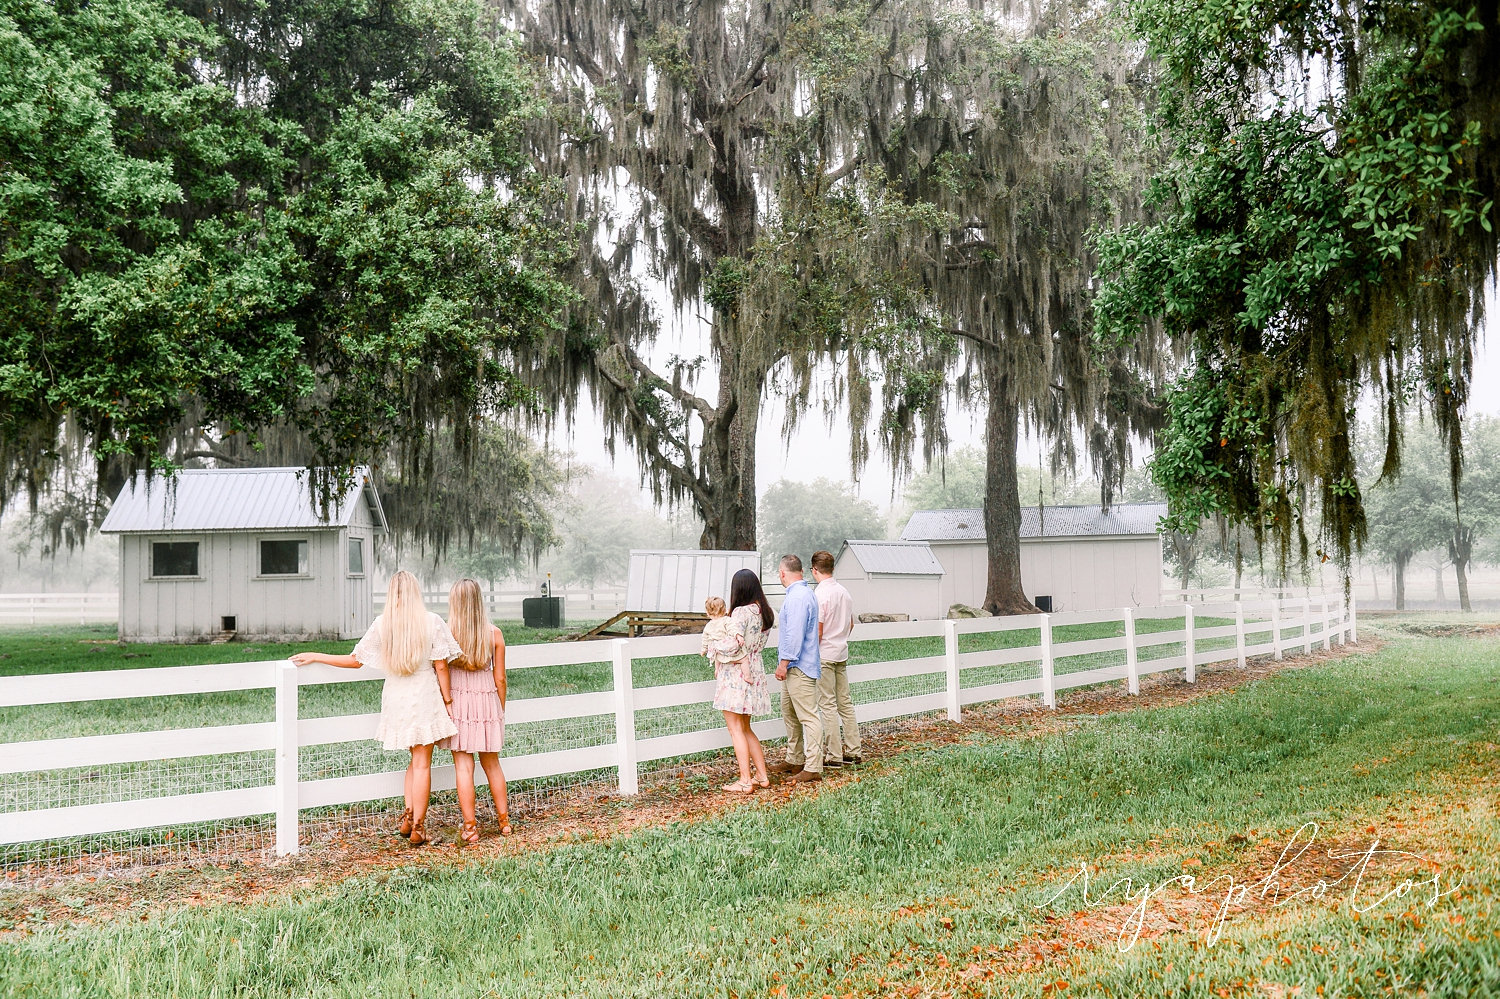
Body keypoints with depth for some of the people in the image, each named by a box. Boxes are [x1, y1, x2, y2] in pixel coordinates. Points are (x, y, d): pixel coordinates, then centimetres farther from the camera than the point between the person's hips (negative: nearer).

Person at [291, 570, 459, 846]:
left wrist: (315, 656, 8)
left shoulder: (382, 624, -4)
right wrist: (446, 696, 4)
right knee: (422, 763, 4)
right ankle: (417, 827, 5)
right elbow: (441, 666, -7)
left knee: (415, 758, 21)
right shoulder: (432, 622, -9)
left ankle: (408, 816, 10)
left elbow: (355, 660, -1)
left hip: (396, 697, 3)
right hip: (425, 695, -3)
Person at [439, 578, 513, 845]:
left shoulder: (445, 633, -9)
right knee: (492, 763, 17)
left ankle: (470, 826, 2)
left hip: (457, 702, -2)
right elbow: (500, 679, 0)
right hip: (488, 701, 2)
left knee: (463, 765, 2)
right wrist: (501, 712, 11)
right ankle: (504, 820, 26)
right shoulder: (494, 634, -3)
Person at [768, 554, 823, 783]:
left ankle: (813, 768, -6)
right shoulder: (805, 592, 16)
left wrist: (784, 663, -19)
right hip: (794, 667, 11)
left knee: (808, 716, -8)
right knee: (789, 712, 19)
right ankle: (794, 760, 28)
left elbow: (795, 635, -24)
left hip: (799, 667, -11)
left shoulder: (797, 596, -18)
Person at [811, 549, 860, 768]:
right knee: (845, 702, 11)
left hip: (824, 655, -8)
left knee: (827, 705, -3)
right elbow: (851, 625, 18)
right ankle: (853, 751, 15)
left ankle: (833, 755, -1)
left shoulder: (820, 594, -15)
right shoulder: (844, 592, 9)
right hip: (842, 653, 8)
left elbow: (817, 630, -18)